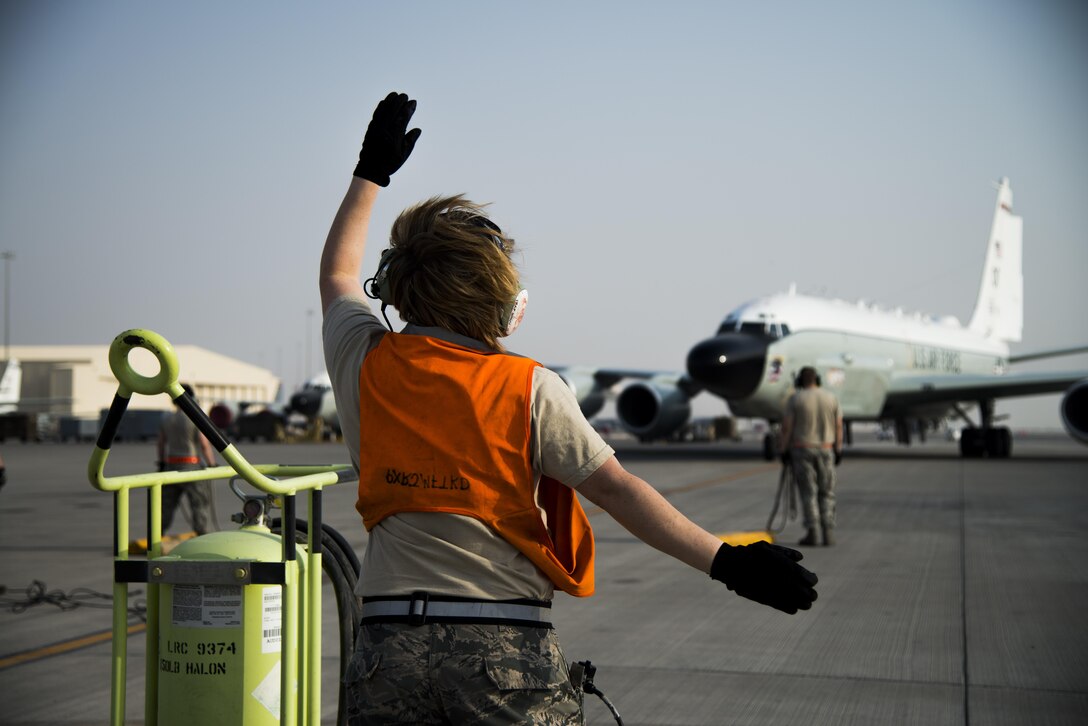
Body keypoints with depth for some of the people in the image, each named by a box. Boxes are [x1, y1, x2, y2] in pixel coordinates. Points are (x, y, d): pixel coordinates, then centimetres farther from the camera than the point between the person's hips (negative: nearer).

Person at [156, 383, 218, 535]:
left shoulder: (166, 420, 5)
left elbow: (161, 444, 14)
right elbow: (205, 445, -13)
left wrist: (162, 463, 26)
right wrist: (212, 465, -6)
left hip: (171, 466, 5)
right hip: (193, 467, -5)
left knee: (166, 505, 13)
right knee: (201, 505, 1)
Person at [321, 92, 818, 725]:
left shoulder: (366, 366, 5)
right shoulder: (529, 389, -7)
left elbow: (338, 276, 25)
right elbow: (615, 487, -11)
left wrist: (371, 173, 36)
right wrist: (723, 560, -11)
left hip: (391, 648, 3)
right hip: (508, 649, -3)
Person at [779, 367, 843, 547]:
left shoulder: (795, 399, -6)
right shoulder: (831, 398, 2)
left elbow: (786, 426, -8)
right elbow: (838, 426, 3)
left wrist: (784, 450, -1)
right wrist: (838, 450, 10)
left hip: (802, 450, -2)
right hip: (825, 450, 2)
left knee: (808, 493, 1)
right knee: (826, 494, 8)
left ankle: (811, 533, -6)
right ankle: (828, 534, 1)